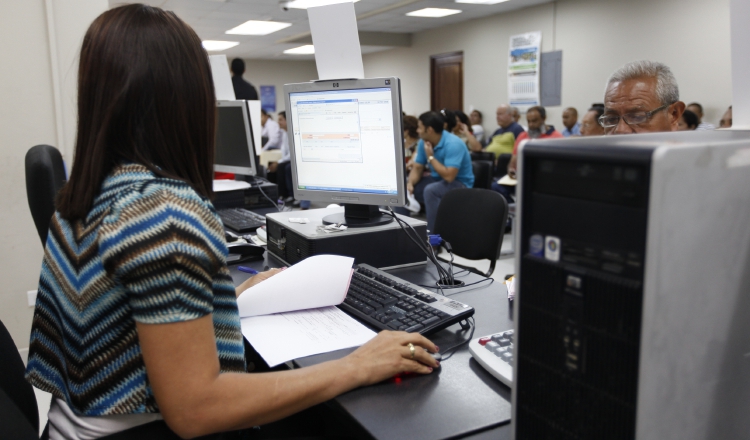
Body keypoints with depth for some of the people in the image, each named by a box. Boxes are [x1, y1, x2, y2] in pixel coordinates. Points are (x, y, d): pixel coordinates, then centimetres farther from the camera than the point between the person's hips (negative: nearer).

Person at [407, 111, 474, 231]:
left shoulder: (453, 144, -26)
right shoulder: (423, 142, -3)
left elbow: (449, 176, -33)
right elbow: (417, 168, 2)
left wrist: (430, 157, -24)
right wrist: (410, 183, -19)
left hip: (460, 183, -7)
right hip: (438, 180, 7)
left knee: (430, 190, -35)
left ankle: (433, 232, -25)